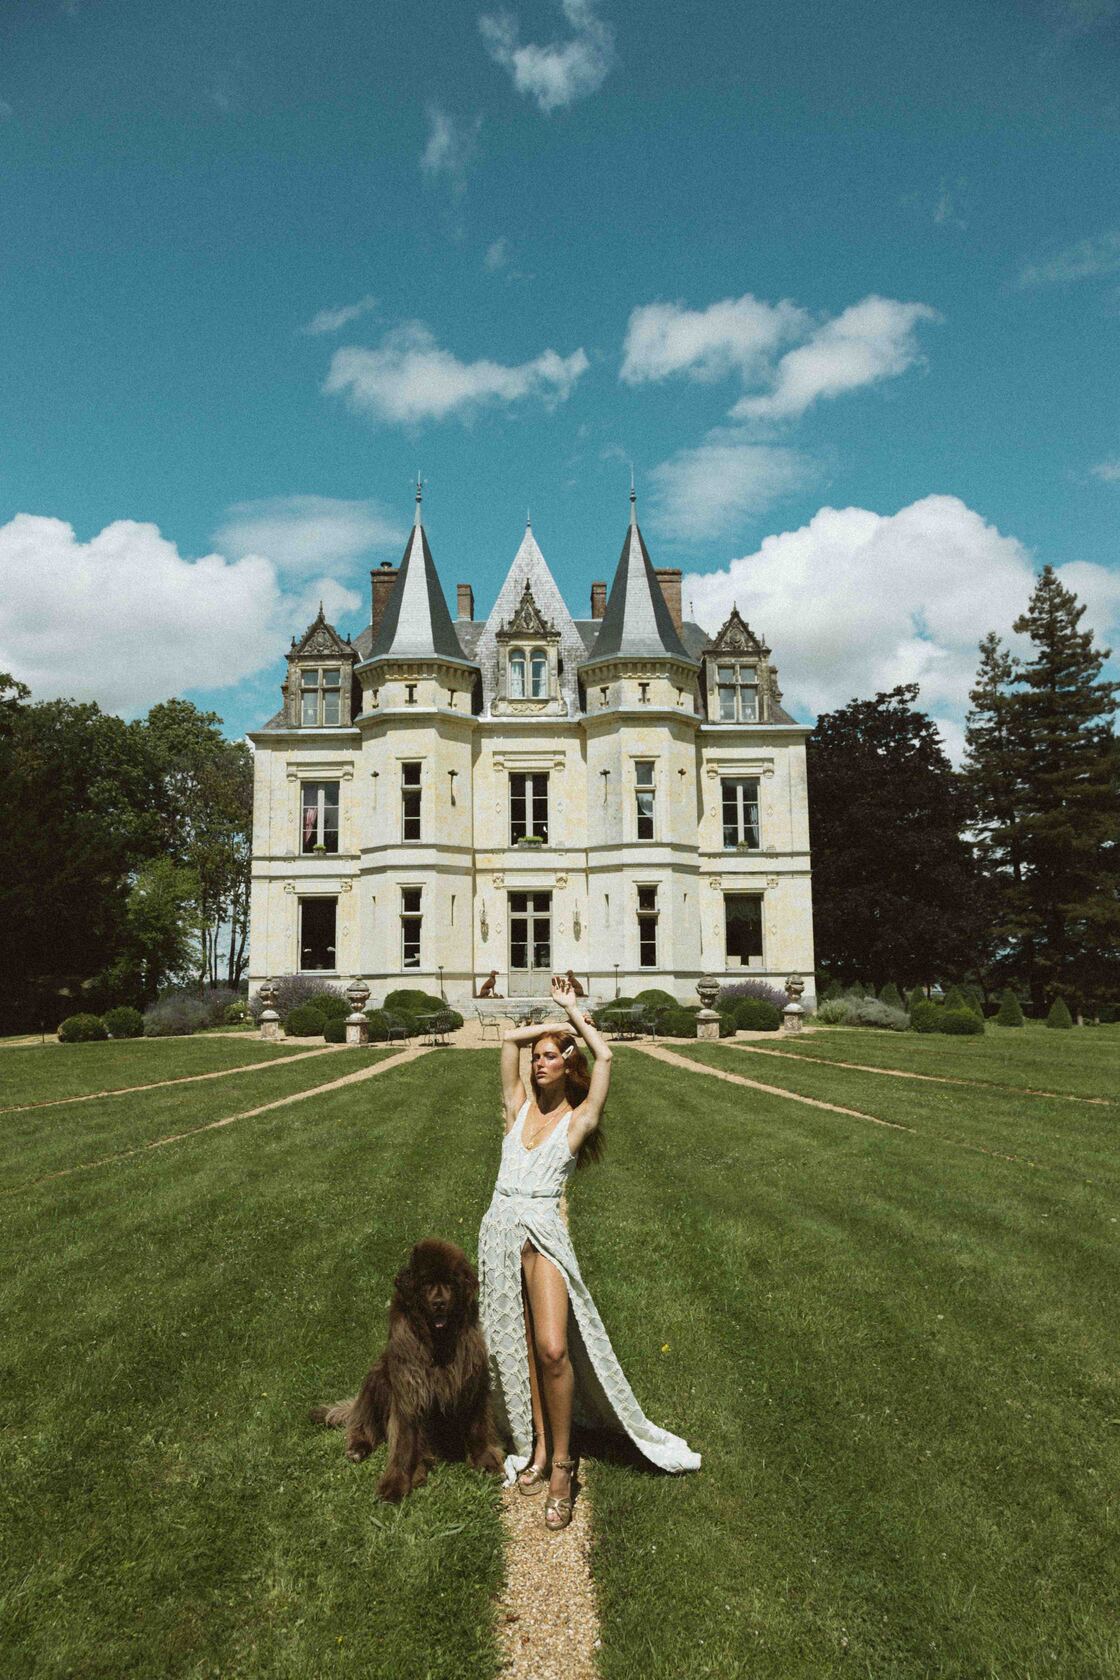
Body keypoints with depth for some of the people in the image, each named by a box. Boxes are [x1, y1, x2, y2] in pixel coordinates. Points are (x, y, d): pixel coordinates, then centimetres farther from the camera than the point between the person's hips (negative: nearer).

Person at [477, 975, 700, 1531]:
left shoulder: (577, 1119, 1)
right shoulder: (520, 1107, 12)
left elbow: (603, 1056, -8)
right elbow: (510, 1038, 8)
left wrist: (574, 1014, 6)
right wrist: (557, 1023, 13)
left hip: (542, 1232, -4)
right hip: (500, 1227, 4)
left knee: (553, 1349, -14)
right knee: (519, 1348, 10)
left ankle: (561, 1464, 2)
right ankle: (535, 1447, 24)